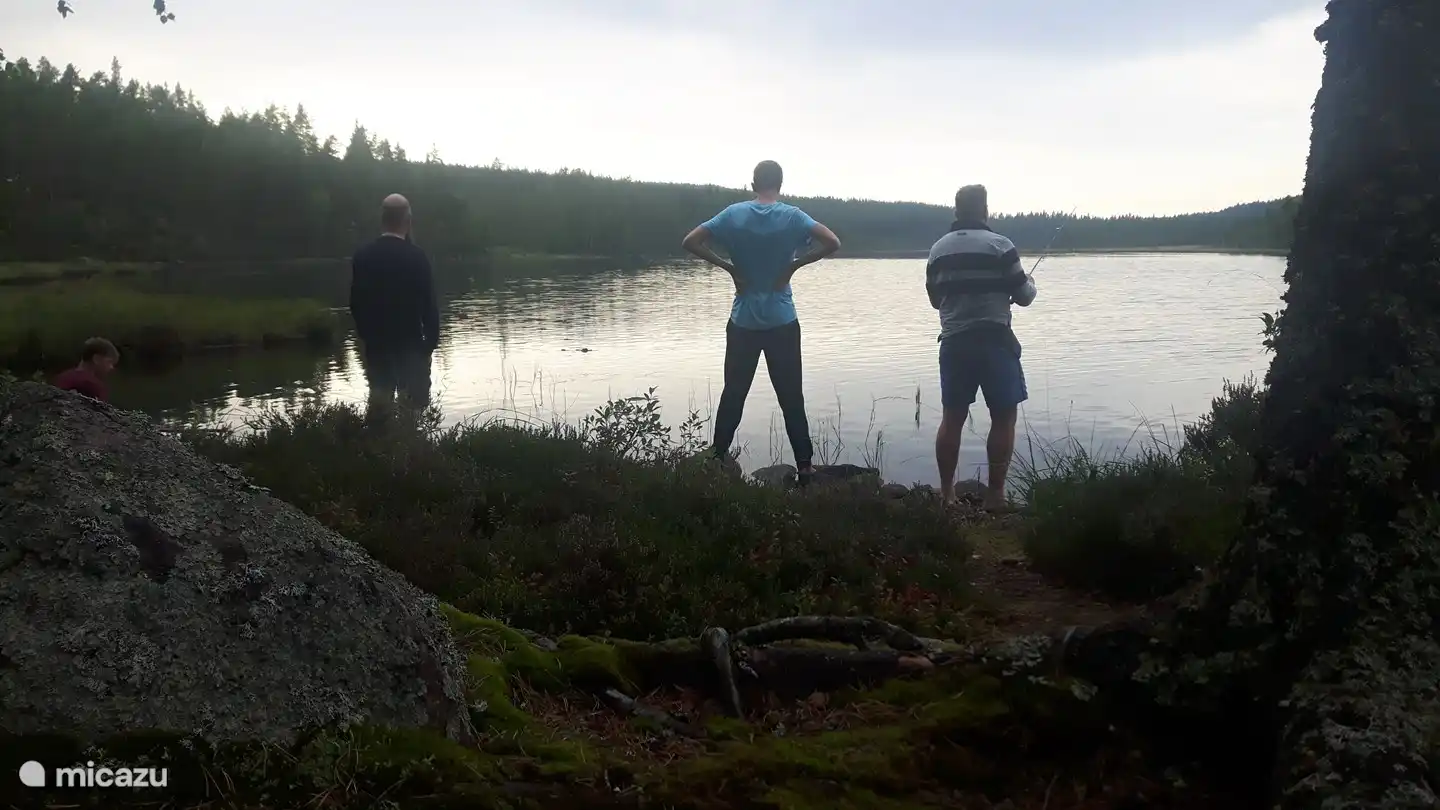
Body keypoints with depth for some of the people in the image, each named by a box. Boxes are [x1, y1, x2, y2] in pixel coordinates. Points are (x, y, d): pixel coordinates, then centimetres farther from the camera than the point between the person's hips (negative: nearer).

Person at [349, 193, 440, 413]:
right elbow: (429, 304, -11)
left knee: (379, 404, 12)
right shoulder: (416, 256, -13)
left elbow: (356, 303, 5)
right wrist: (431, 341, 0)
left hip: (375, 346, 4)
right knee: (414, 406, 4)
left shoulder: (362, 256, -1)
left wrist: (366, 336, 17)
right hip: (411, 345, -4)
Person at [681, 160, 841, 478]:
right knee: (791, 396, 3)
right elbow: (832, 243, -15)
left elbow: (690, 242, -4)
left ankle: (719, 455, 20)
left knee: (733, 392, 13)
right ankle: (805, 464, 4)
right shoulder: (792, 216, -5)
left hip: (743, 321, 2)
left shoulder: (734, 214, -1)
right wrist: (795, 264, -7)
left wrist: (728, 266, -1)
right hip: (782, 321, -1)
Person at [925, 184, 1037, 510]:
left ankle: (946, 491, 13)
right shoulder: (1000, 245, -6)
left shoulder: (938, 249, 8)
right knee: (1004, 417, 4)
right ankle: (995, 493, 3)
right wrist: (1030, 284, 18)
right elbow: (1023, 296, -3)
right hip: (994, 340, -5)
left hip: (954, 342, 5)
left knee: (952, 417, 10)